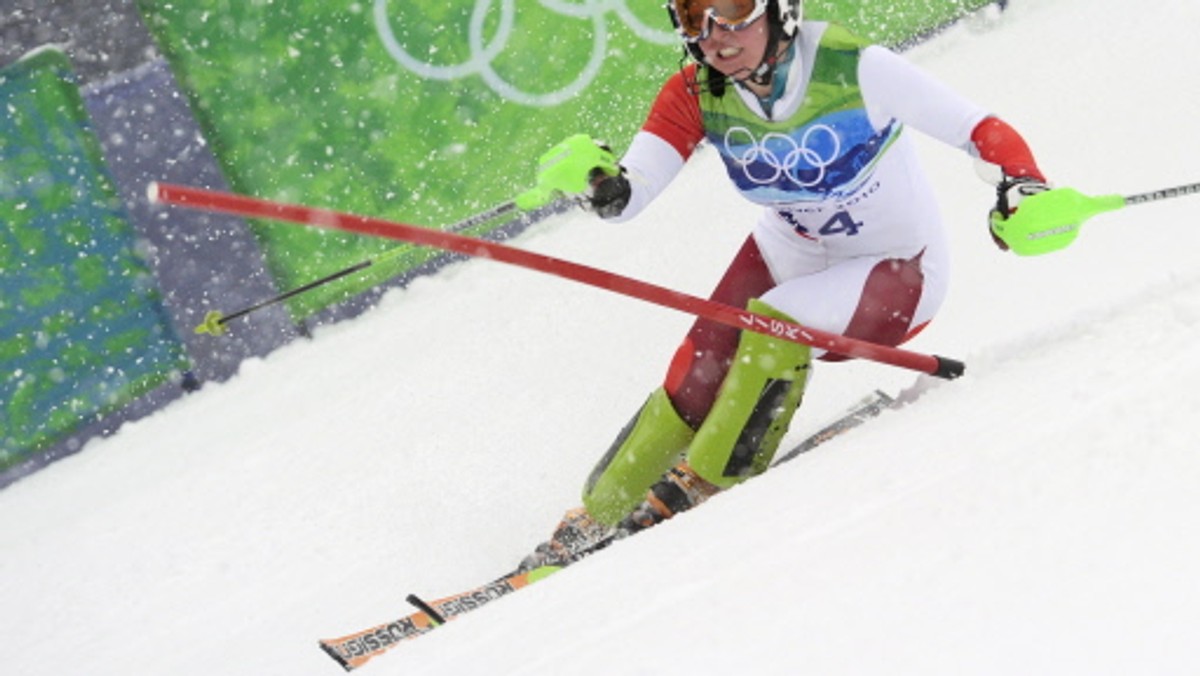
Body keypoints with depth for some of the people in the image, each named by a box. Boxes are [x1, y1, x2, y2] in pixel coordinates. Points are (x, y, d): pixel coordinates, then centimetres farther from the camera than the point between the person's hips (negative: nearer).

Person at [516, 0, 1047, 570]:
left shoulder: (853, 68, -29)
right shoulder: (695, 96, -16)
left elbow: (982, 131, -23)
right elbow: (630, 195, -25)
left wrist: (1023, 188, -42)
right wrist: (597, 181, -47)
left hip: (897, 273, -4)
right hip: (788, 256, 4)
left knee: (775, 324, -30)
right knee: (693, 388, -11)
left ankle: (703, 487, -10)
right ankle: (586, 528, 4)